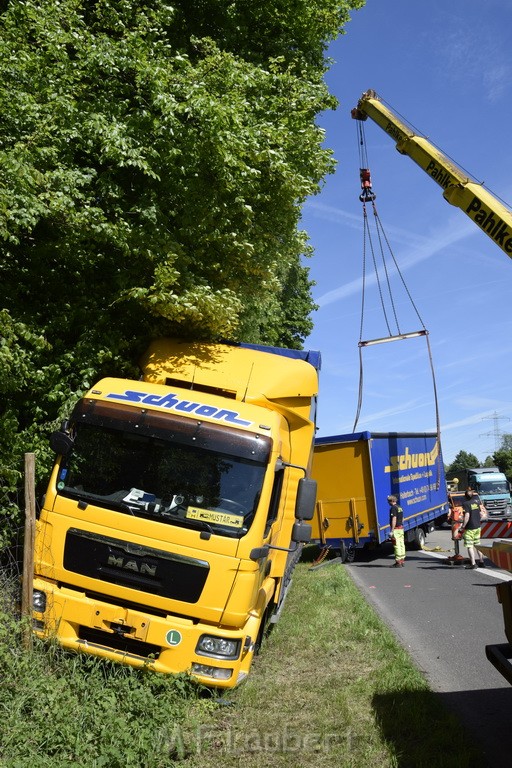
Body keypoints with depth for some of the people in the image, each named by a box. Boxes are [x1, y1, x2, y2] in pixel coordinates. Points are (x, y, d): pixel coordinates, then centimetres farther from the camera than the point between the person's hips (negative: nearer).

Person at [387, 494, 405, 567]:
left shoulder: (393, 508, -14)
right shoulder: (400, 508, 16)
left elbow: (394, 519, -20)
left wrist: (392, 530, -20)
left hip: (396, 529, -9)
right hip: (401, 528, 9)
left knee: (397, 545, -8)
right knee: (401, 545, 11)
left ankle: (398, 562, -7)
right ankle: (402, 561, 15)